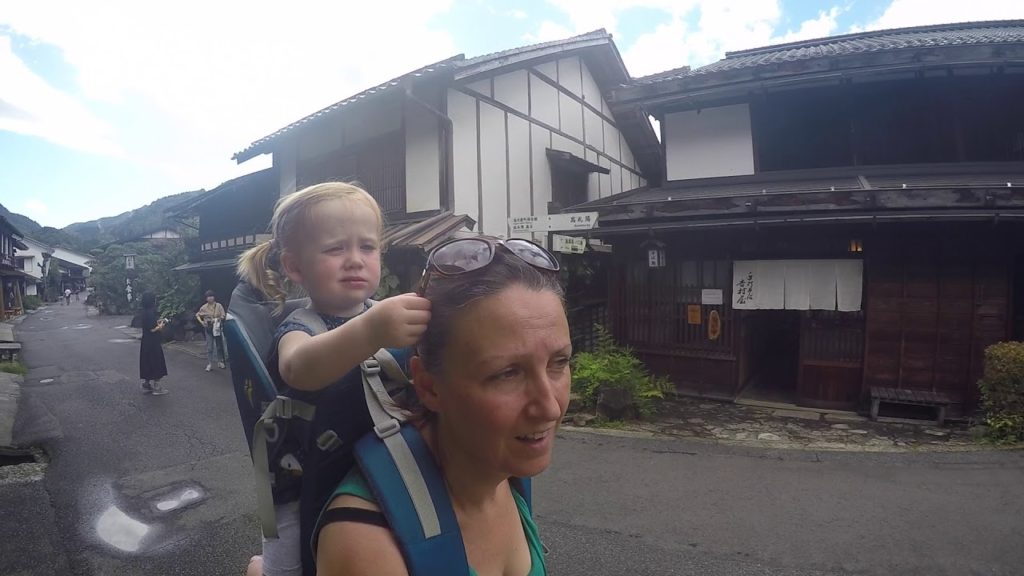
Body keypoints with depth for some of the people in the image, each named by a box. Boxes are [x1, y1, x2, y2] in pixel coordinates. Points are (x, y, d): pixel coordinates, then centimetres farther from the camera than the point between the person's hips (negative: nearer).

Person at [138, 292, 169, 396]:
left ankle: (146, 386, 21)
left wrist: (158, 321, 12)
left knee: (147, 364, 14)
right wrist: (161, 325, -6)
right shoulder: (150, 313, -20)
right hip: (152, 343, -9)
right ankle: (156, 388, 5)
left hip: (146, 342, 9)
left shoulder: (145, 312, 8)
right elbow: (152, 329, -22)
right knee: (156, 364, -1)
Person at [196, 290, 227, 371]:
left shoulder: (219, 305, -3)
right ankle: (209, 364, 0)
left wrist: (216, 320, -20)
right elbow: (197, 315, 11)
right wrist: (201, 322, -4)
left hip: (217, 328, 0)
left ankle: (220, 362, 20)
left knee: (219, 345, 9)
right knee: (209, 347, -1)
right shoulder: (204, 307, 0)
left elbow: (223, 316, -5)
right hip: (208, 328, 0)